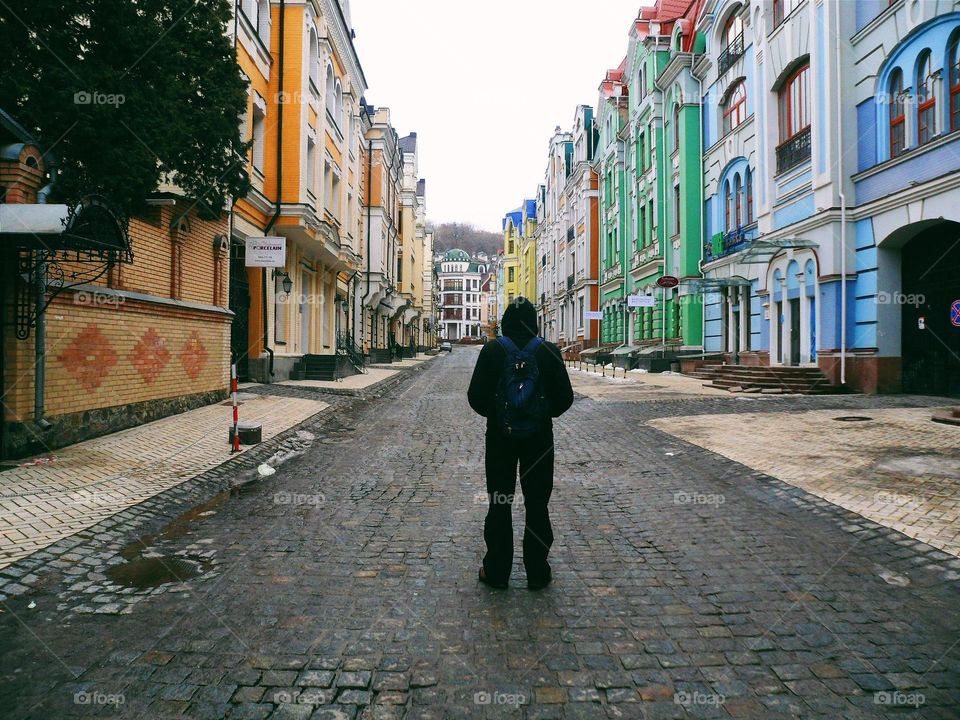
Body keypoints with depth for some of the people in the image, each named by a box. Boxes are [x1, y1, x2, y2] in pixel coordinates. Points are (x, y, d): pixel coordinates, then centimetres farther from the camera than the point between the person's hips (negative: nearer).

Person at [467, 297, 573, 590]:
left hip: (500, 434, 0)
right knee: (537, 503, 10)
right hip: (539, 435, 1)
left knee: (499, 503, 10)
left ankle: (496, 571, 17)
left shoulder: (492, 351, -6)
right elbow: (565, 397, -3)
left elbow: (476, 396, -7)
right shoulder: (549, 352, -5)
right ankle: (537, 573, 17)